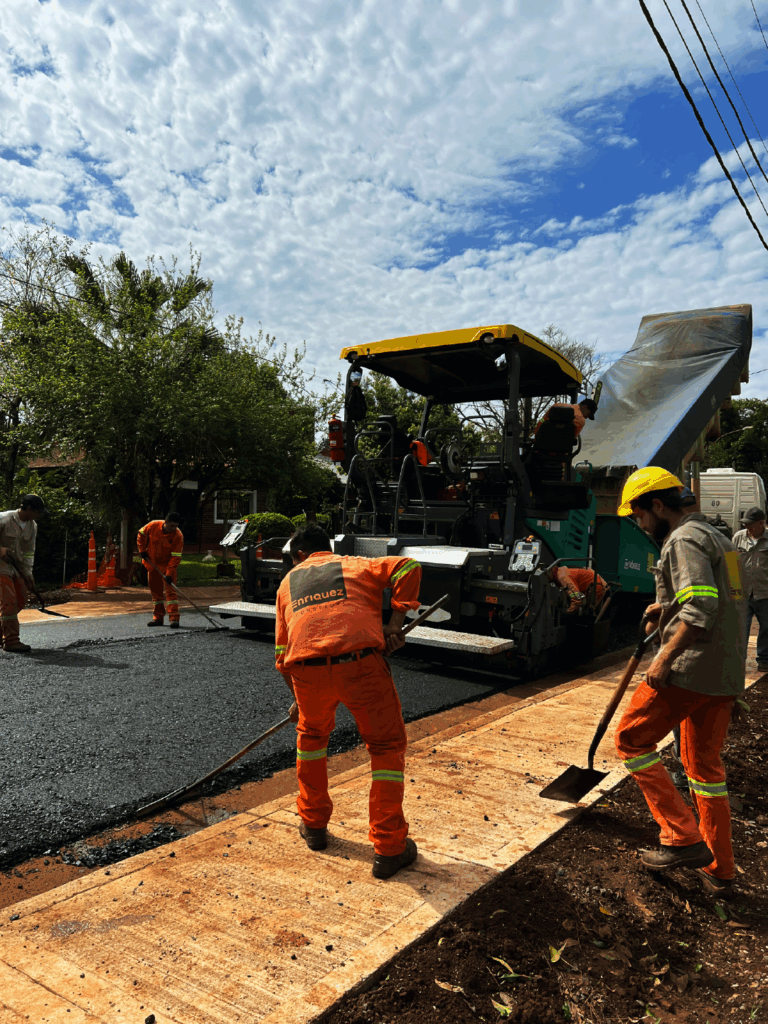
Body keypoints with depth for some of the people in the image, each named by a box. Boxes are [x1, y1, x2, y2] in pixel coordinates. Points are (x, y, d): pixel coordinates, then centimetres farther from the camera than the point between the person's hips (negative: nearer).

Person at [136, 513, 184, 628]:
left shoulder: (178, 536, -22)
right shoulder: (153, 526, -16)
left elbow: (175, 557, -23)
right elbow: (141, 534, 5)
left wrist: (169, 574, -28)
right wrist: (142, 550, -1)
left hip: (167, 565, -3)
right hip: (152, 563, 3)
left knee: (170, 590, -13)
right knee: (155, 590, 10)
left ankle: (174, 618, -14)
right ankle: (158, 617, 20)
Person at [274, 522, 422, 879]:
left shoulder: (288, 582, 29)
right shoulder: (356, 566, 24)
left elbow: (282, 651, 27)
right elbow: (408, 567, 4)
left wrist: (298, 698, 38)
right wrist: (395, 621, 5)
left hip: (307, 671, 3)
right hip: (360, 663, -2)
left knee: (311, 735, 32)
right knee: (387, 747, 15)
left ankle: (313, 824, 41)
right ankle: (389, 848, 17)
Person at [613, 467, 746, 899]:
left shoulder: (685, 539, -12)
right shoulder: (718, 538, 19)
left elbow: (701, 605, -25)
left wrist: (664, 659, -24)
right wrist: (668, 608, 23)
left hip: (690, 667, -10)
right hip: (726, 671, 10)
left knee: (632, 739, 2)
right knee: (705, 763, 17)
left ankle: (683, 837, 1)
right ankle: (719, 872, 25)